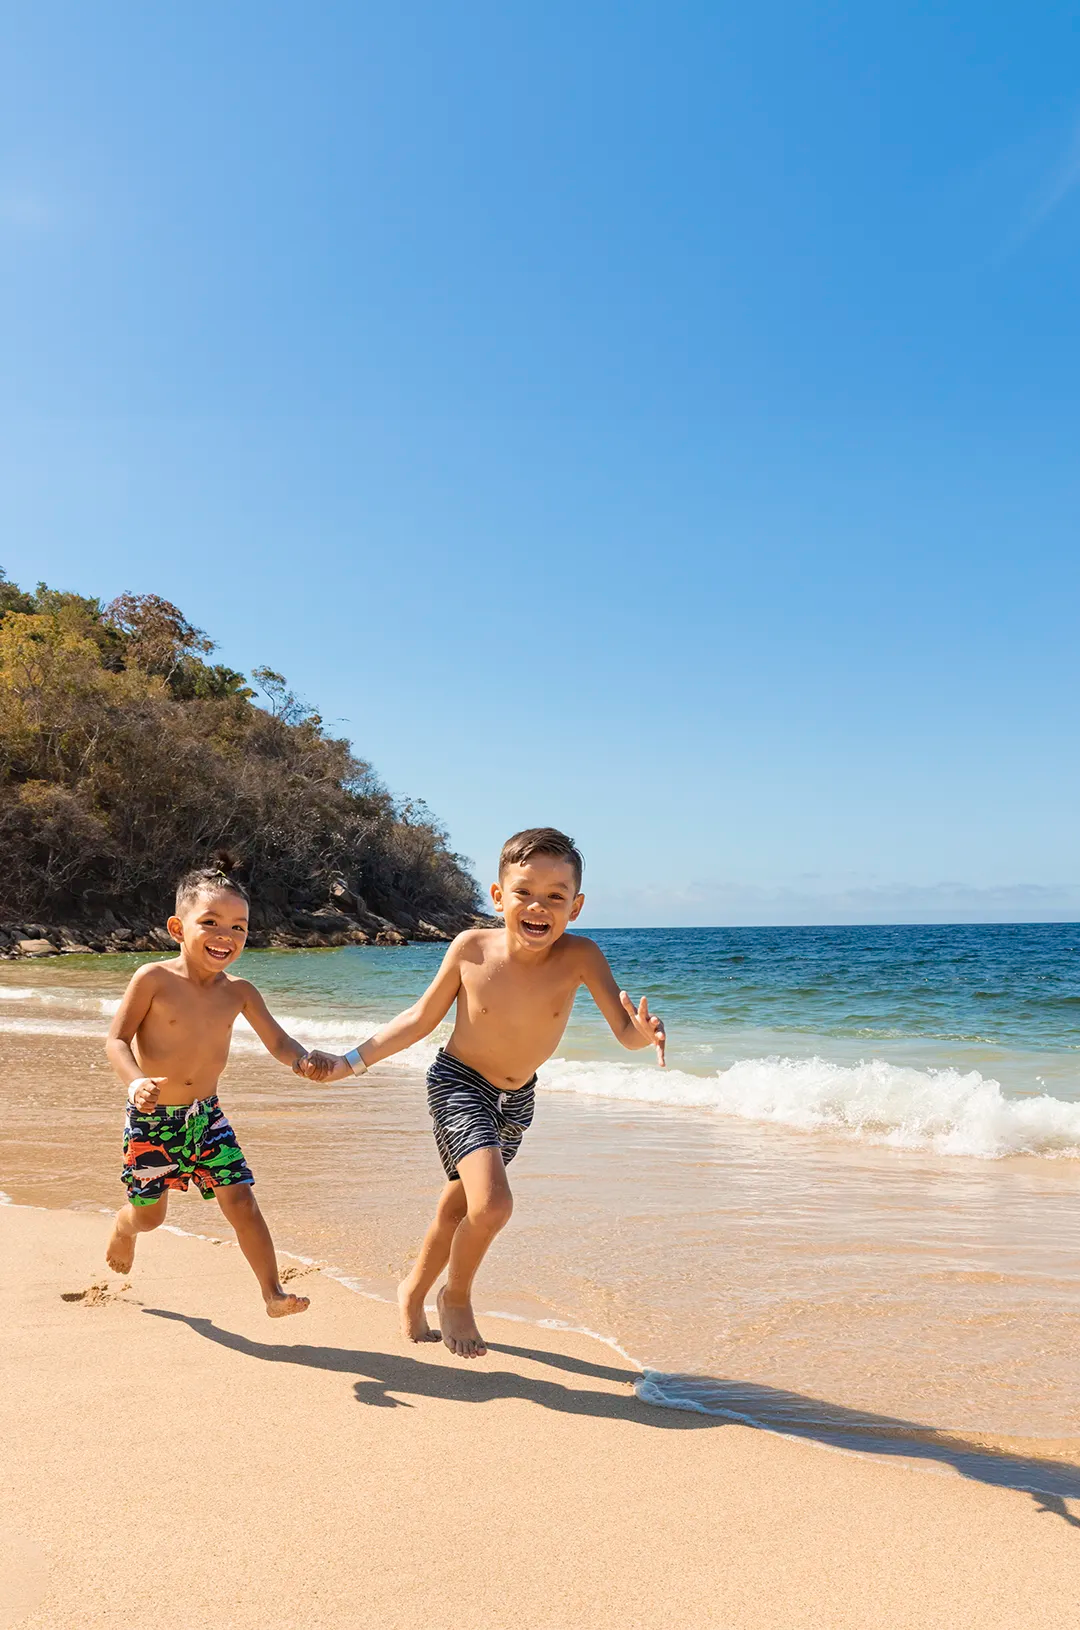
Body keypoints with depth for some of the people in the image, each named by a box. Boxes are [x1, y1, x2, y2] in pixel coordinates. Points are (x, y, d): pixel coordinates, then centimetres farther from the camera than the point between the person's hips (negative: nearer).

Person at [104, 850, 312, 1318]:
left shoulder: (239, 992, -6)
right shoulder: (154, 979, -17)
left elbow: (278, 1042, -1)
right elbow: (116, 1039, -13)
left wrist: (304, 1061, -24)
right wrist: (135, 1081, -32)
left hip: (205, 1115, 2)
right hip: (152, 1117, -2)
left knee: (240, 1200, -8)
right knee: (149, 1214, 13)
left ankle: (273, 1293, 0)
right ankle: (123, 1230, 50)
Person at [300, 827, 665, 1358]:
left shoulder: (579, 956, -24)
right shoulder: (472, 947, -23)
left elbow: (625, 1030, -28)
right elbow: (422, 1018, -9)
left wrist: (643, 1031, -52)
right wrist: (348, 1063, -9)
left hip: (516, 1100, 3)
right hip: (457, 1085, -3)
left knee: (456, 1208, 21)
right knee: (492, 1204, -23)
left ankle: (414, 1291, 49)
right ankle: (456, 1298, 8)